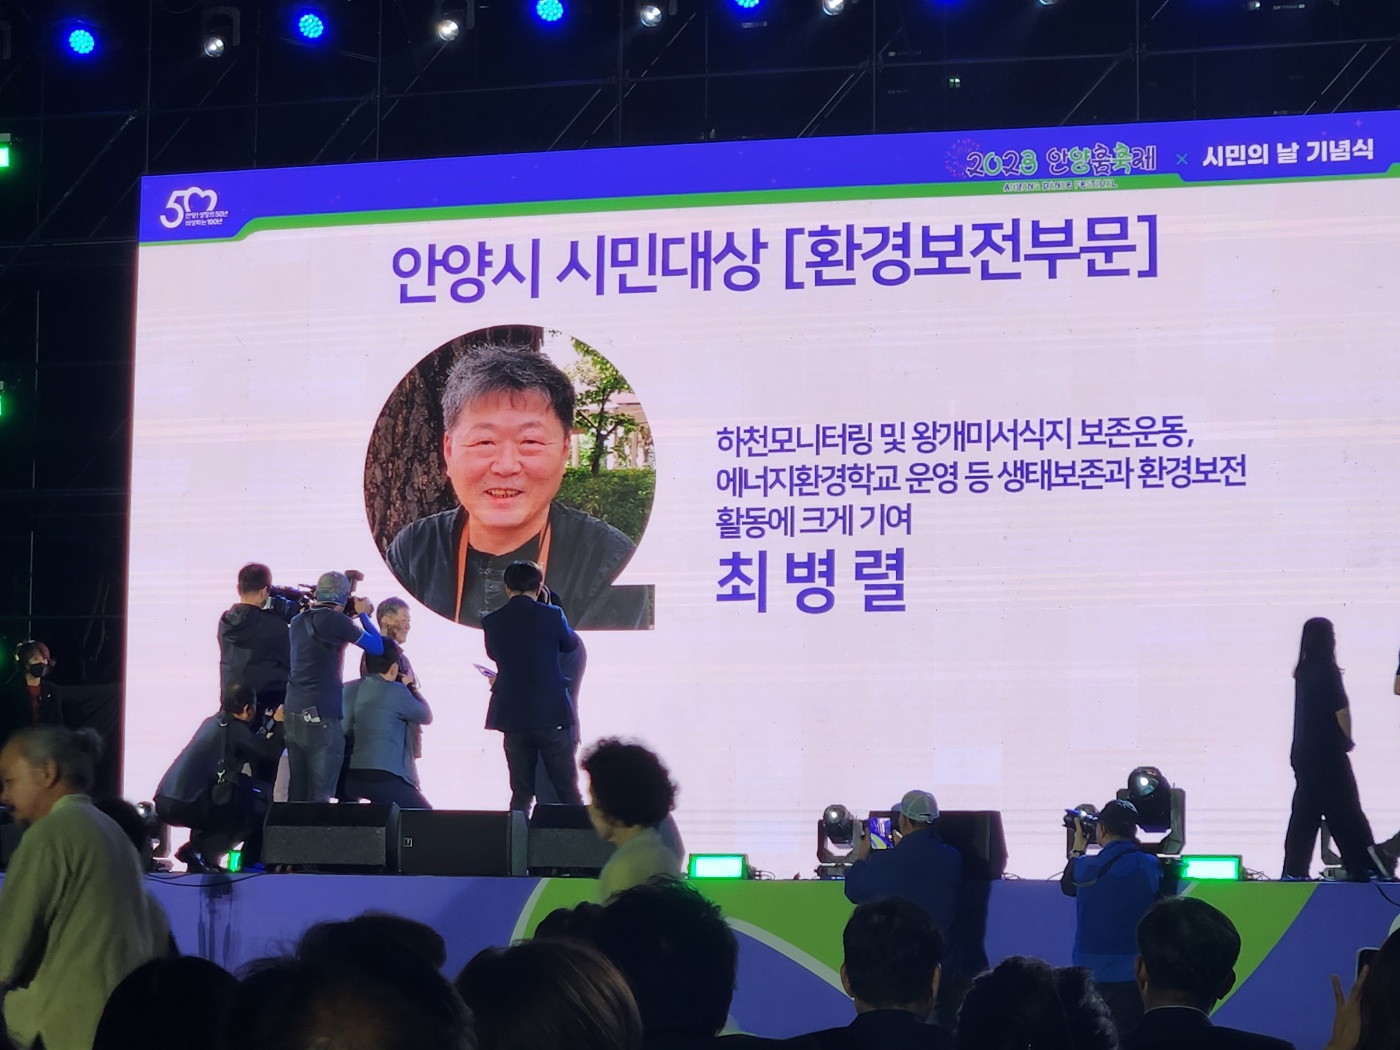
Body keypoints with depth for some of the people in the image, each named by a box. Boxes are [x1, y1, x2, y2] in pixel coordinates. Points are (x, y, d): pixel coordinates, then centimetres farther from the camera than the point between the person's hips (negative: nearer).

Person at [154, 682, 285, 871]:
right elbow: (271, 754, -2)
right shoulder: (234, 729, -4)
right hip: (186, 805, -8)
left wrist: (268, 726, 36)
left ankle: (200, 852, 17)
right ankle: (199, 850, -5)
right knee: (258, 808, 4)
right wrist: (278, 723, 12)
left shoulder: (213, 722, 19)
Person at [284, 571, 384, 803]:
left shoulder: (298, 621, 12)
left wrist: (356, 615, 27)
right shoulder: (335, 621, -9)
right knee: (320, 796, -6)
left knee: (296, 791, 10)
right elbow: (377, 647, -3)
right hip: (322, 716, -7)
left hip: (293, 712, 7)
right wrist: (362, 614, 10)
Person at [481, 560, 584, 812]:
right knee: (568, 791, 4)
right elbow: (570, 644, 11)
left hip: (514, 717, 2)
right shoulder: (551, 615, -7)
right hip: (552, 715, -2)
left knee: (521, 793, 9)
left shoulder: (492, 622, -1)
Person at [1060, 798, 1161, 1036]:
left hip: (1091, 974, 0)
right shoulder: (1150, 867, -7)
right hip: (1134, 976, 0)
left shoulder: (1087, 868, -7)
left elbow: (1067, 885, 14)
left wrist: (1078, 847, 27)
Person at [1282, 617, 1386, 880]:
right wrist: (1348, 739, 2)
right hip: (1328, 752, -7)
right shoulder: (1327, 670, -12)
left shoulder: (1303, 671, 9)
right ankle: (1366, 866, 0)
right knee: (1345, 811, -3)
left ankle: (1294, 869, 6)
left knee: (1304, 811, 8)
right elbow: (1342, 711, -12)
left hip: (1303, 752, 7)